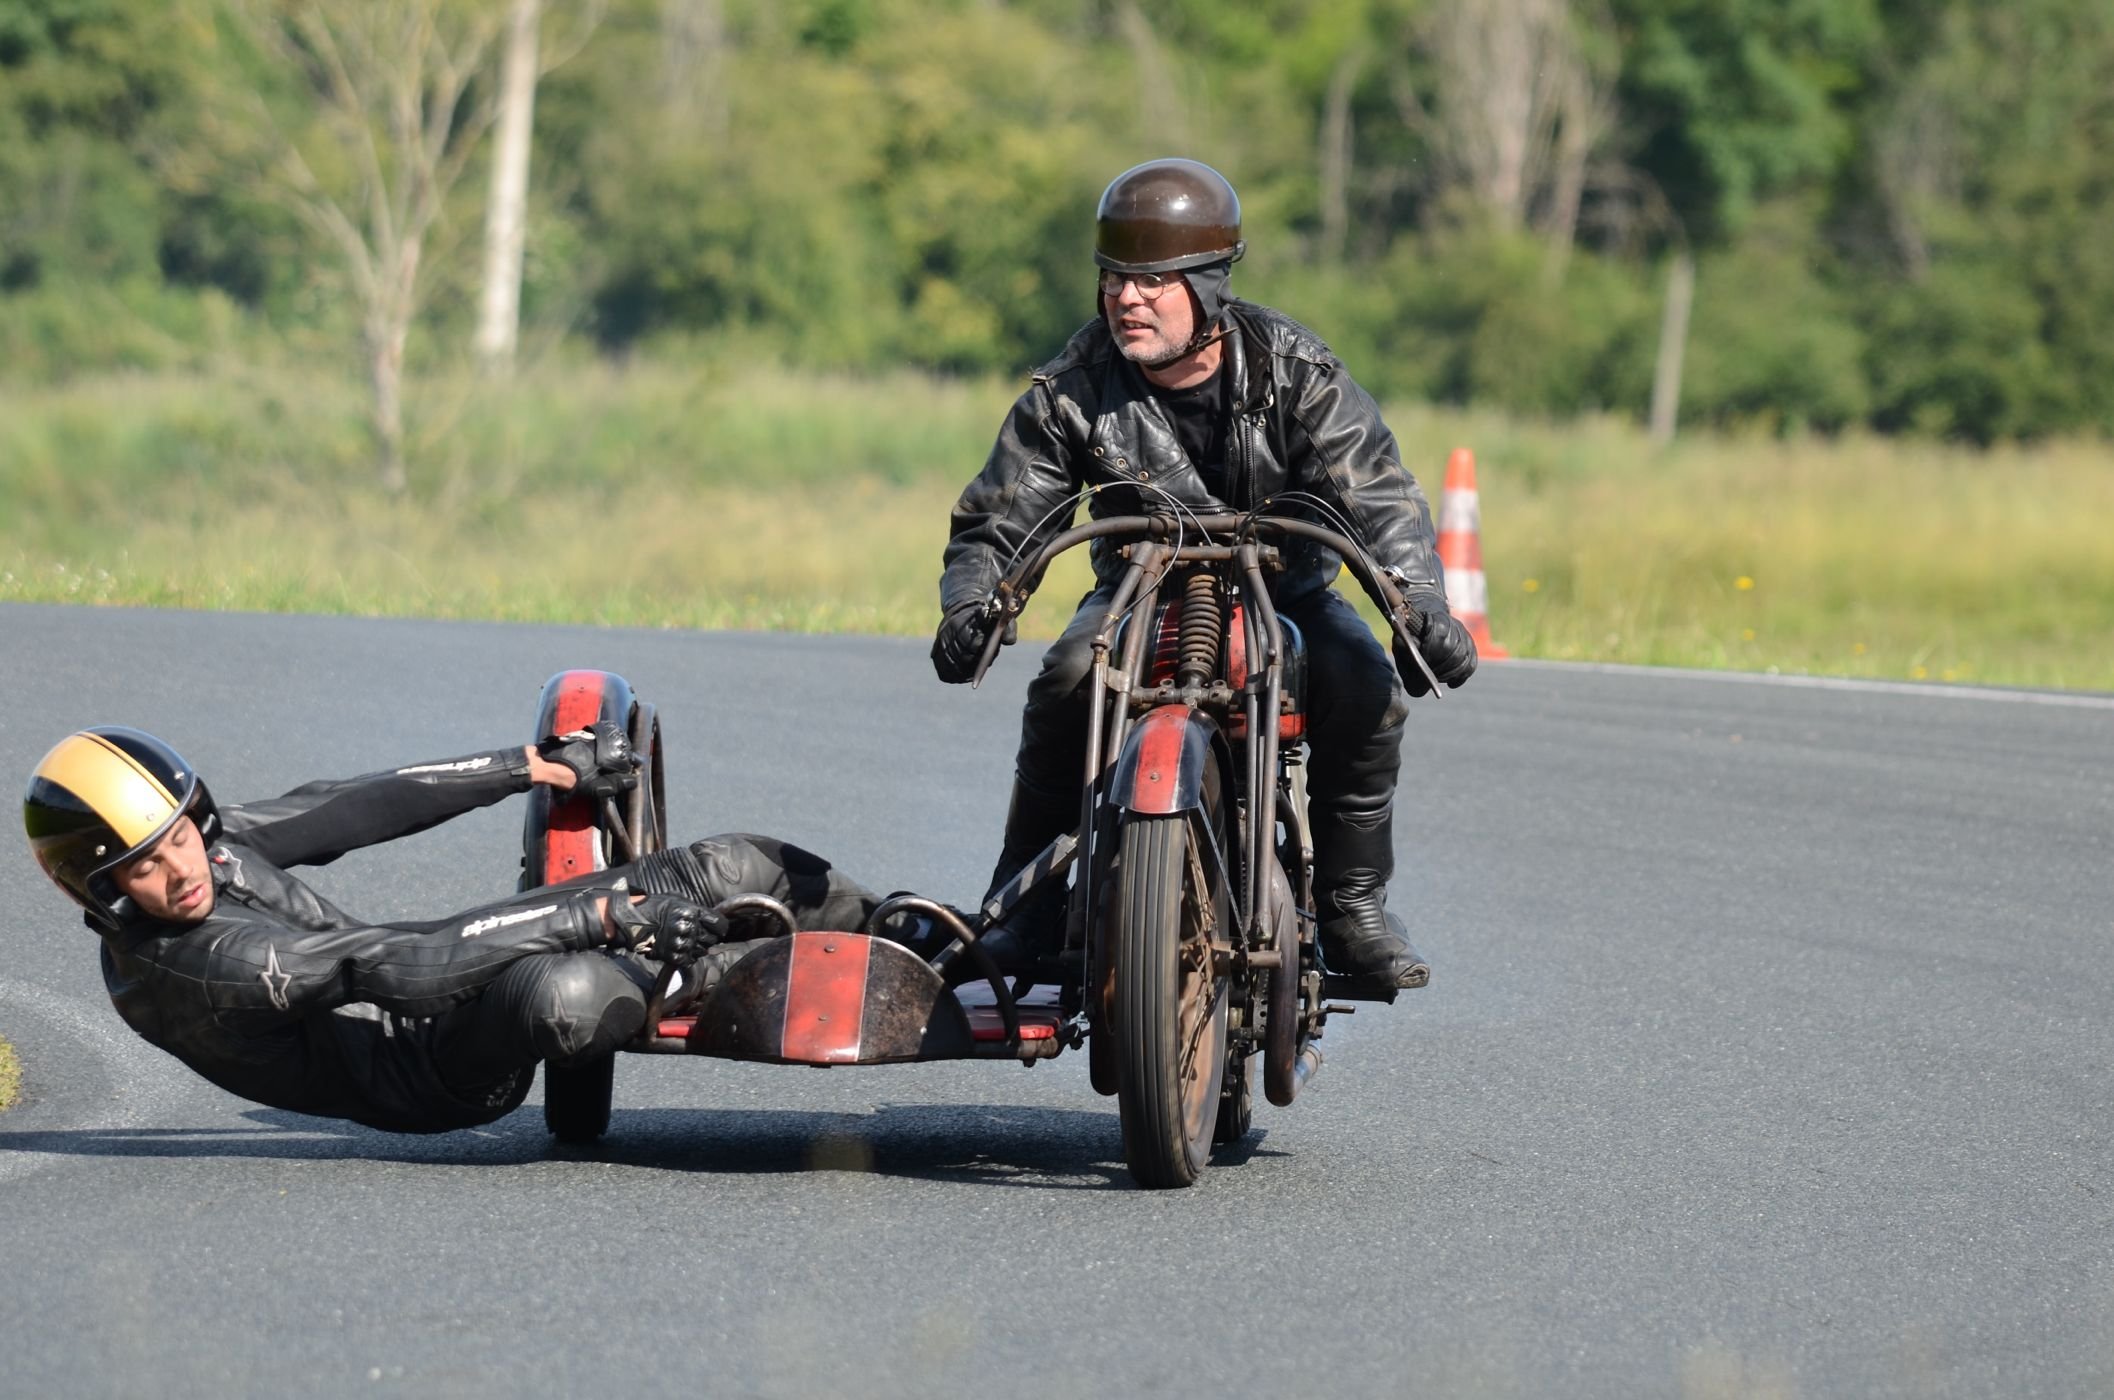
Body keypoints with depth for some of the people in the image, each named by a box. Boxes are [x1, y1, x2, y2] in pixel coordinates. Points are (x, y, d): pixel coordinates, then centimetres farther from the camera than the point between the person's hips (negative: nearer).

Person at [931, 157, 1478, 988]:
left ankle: (1350, 901, -10)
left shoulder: (1293, 368, -14)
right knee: (1067, 679, -31)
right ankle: (1029, 887, -14)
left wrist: (1422, 606, -38)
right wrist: (968, 607, -30)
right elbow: (996, 522, -7)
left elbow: (1379, 497, -21)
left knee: (1369, 691, -28)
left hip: (1285, 586, 0)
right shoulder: (1074, 390, -10)